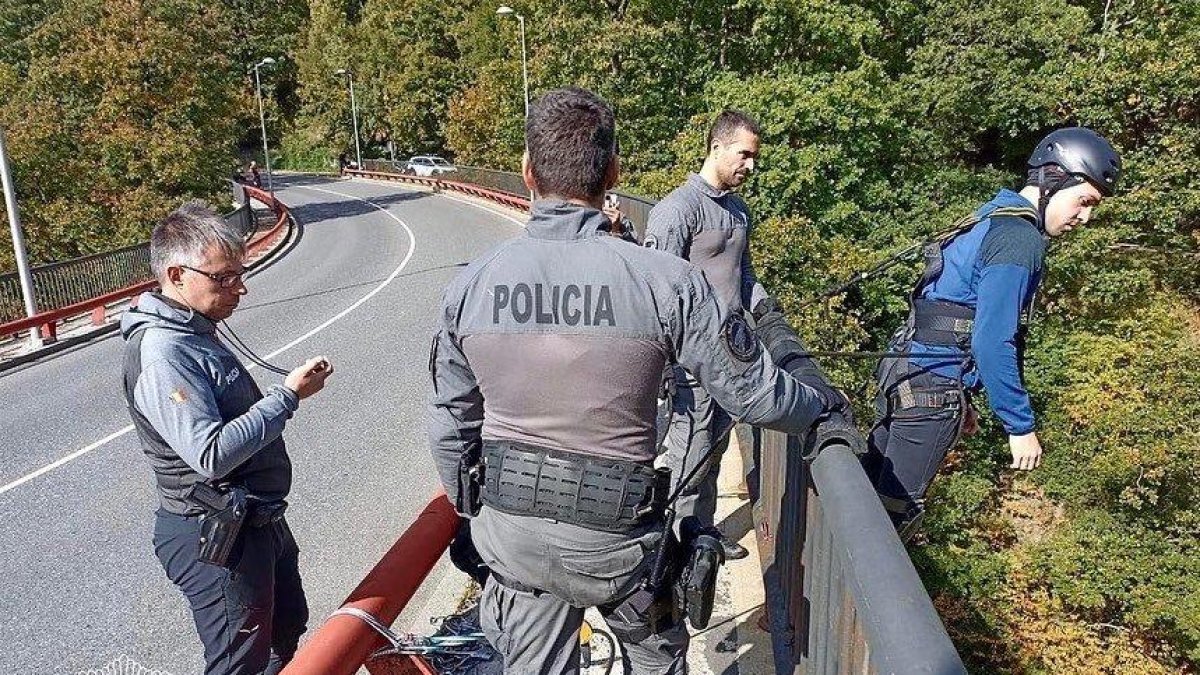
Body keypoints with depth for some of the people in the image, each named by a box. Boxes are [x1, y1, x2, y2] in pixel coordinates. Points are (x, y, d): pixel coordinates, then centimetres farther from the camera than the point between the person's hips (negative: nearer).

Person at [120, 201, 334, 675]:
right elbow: (213, 454, -29)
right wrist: (287, 396, -23)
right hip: (216, 541, -10)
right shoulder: (161, 351, -23)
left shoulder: (195, 332, 9)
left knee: (288, 626, 26)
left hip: (256, 523, 10)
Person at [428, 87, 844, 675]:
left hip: (508, 527, 3)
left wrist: (474, 515, 18)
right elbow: (756, 394, -10)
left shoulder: (470, 286, -8)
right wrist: (822, 406, 12)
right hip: (614, 536, -2)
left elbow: (451, 427, 1)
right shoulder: (666, 281, -19)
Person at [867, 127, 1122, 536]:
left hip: (903, 369, 10)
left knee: (871, 489, 16)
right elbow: (992, 344, -21)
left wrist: (960, 398, 26)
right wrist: (1021, 427, -14)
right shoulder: (1020, 240, -14)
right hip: (933, 388, -10)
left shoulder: (991, 221, 16)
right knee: (898, 510, 0)